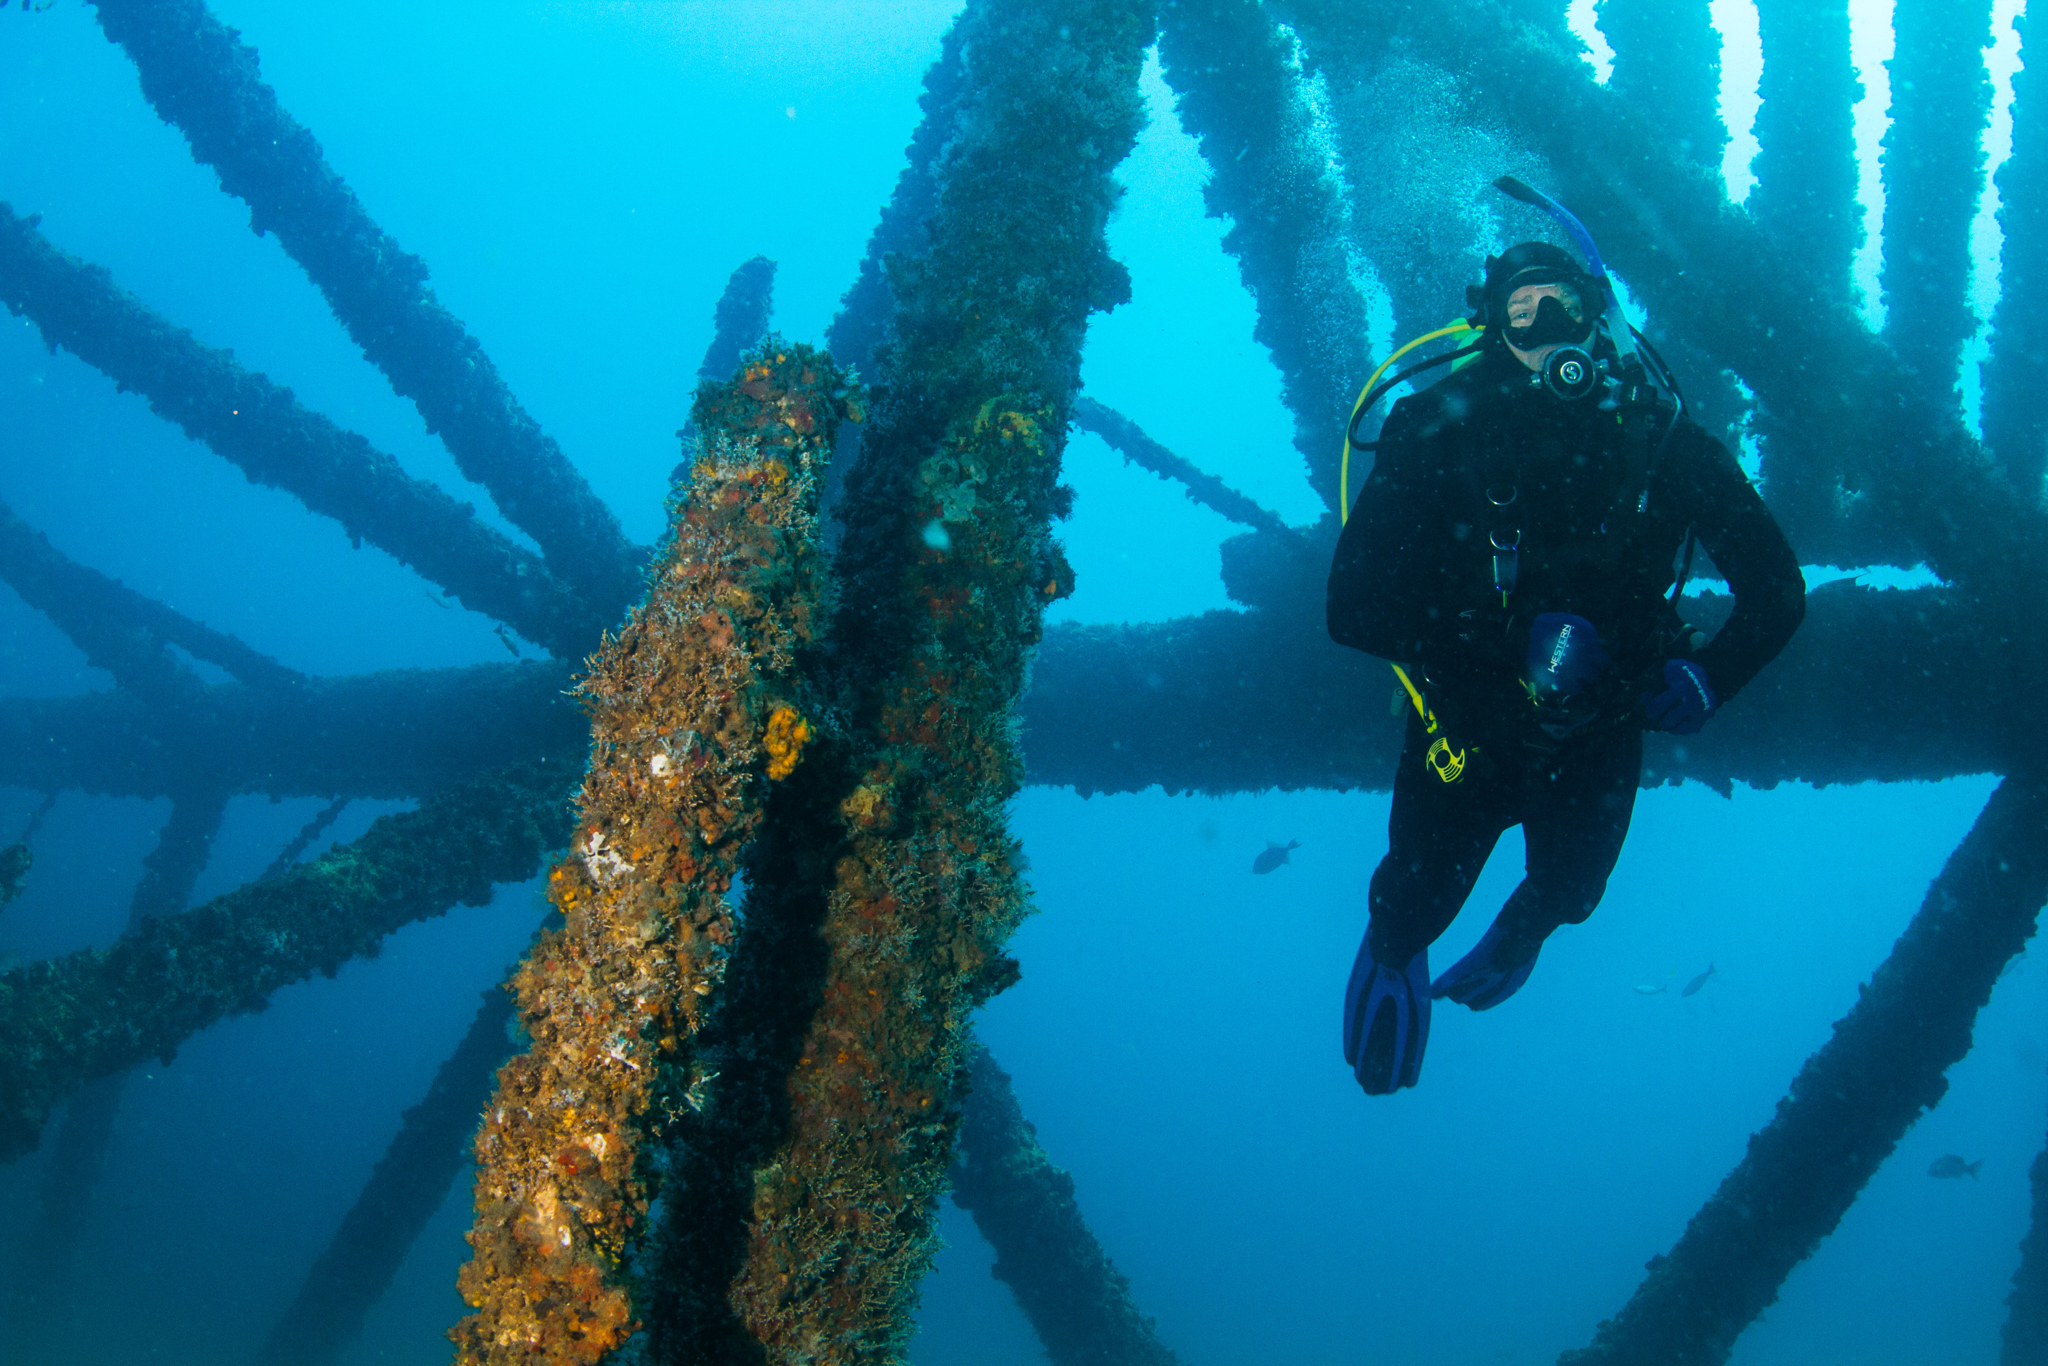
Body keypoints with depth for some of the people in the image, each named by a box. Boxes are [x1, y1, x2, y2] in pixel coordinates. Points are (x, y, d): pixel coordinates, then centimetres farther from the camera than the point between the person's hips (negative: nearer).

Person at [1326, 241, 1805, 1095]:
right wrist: (1516, 644, -36)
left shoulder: (1656, 434, -19)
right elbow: (1353, 607, -29)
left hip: (1601, 725, 2)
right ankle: (1392, 946, 50)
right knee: (1421, 902, 11)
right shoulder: (1439, 431, -24)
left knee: (1569, 891, 17)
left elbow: (1775, 589, -13)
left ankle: (1526, 926, 56)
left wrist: (1706, 676, -30)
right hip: (1472, 715, -1)